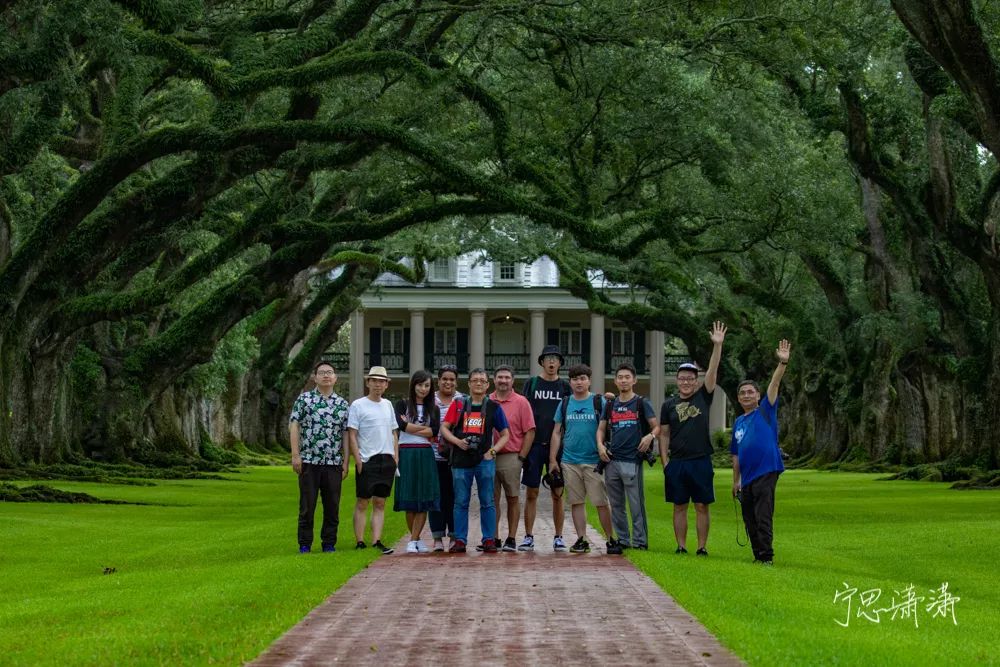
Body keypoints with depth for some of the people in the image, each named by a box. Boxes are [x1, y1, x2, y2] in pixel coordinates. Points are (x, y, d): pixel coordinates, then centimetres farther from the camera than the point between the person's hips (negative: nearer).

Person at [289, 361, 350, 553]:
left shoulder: (342, 404, 10)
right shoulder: (304, 399, 3)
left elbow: (346, 434, 10)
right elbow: (294, 426, -2)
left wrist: (346, 462, 4)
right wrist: (295, 455, -10)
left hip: (334, 463, 3)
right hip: (309, 461, -2)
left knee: (332, 506, 4)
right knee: (307, 505, 1)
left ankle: (329, 543, 14)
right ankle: (304, 545, 8)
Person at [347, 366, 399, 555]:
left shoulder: (387, 405, 14)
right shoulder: (358, 405, -3)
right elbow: (352, 434, -6)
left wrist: (396, 456, 10)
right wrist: (358, 459, -12)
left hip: (387, 460, 5)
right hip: (367, 461, -5)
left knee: (380, 503, 5)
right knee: (362, 503, -3)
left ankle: (376, 541, 5)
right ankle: (360, 543, -1)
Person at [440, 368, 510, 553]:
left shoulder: (493, 407, 7)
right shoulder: (458, 404, 8)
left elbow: (505, 435, 9)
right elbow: (444, 428, 7)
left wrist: (492, 451, -4)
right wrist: (457, 441, -9)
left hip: (484, 461, -1)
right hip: (461, 460, 1)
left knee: (487, 502, 2)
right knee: (460, 502, 3)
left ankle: (489, 540, 7)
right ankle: (459, 540, 8)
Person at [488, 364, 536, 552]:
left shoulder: (521, 402, 0)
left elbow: (530, 432, -2)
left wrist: (521, 457, -6)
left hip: (511, 457, -3)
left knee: (512, 499, 2)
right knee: (492, 500, 5)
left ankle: (511, 539, 6)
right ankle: (494, 538, 11)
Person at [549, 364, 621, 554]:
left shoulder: (600, 402, 1)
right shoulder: (565, 404, 10)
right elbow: (557, 433, 12)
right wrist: (553, 459, 6)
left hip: (594, 461, -3)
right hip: (569, 461, 3)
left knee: (601, 503, -5)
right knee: (576, 502, 6)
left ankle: (611, 539, 1)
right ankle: (582, 540, 11)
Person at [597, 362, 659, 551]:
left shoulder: (642, 403, 3)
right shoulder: (610, 405, 14)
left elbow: (657, 426, -1)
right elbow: (601, 429, 19)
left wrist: (650, 436, -22)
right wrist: (600, 445, 0)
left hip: (632, 460, -5)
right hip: (611, 460, 5)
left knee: (636, 504, -5)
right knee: (616, 505, 9)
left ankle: (640, 540, 0)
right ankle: (622, 540, 17)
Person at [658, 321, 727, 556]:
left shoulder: (703, 397, 5)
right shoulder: (669, 405, 8)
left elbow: (712, 371, -5)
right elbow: (664, 434, 8)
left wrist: (717, 345, -14)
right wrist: (665, 461, 0)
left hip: (701, 461, -1)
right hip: (676, 462, 1)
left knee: (702, 506, 1)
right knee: (680, 506, 5)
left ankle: (702, 546, 4)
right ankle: (681, 546, 10)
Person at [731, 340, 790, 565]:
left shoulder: (765, 412, 3)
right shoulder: (738, 422, 17)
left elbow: (774, 385, -10)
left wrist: (782, 363, -22)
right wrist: (736, 481, 18)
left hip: (765, 472, -6)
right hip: (746, 477, 6)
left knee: (763, 518, -11)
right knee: (750, 520, 9)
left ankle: (766, 557, -10)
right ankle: (757, 555, 18)